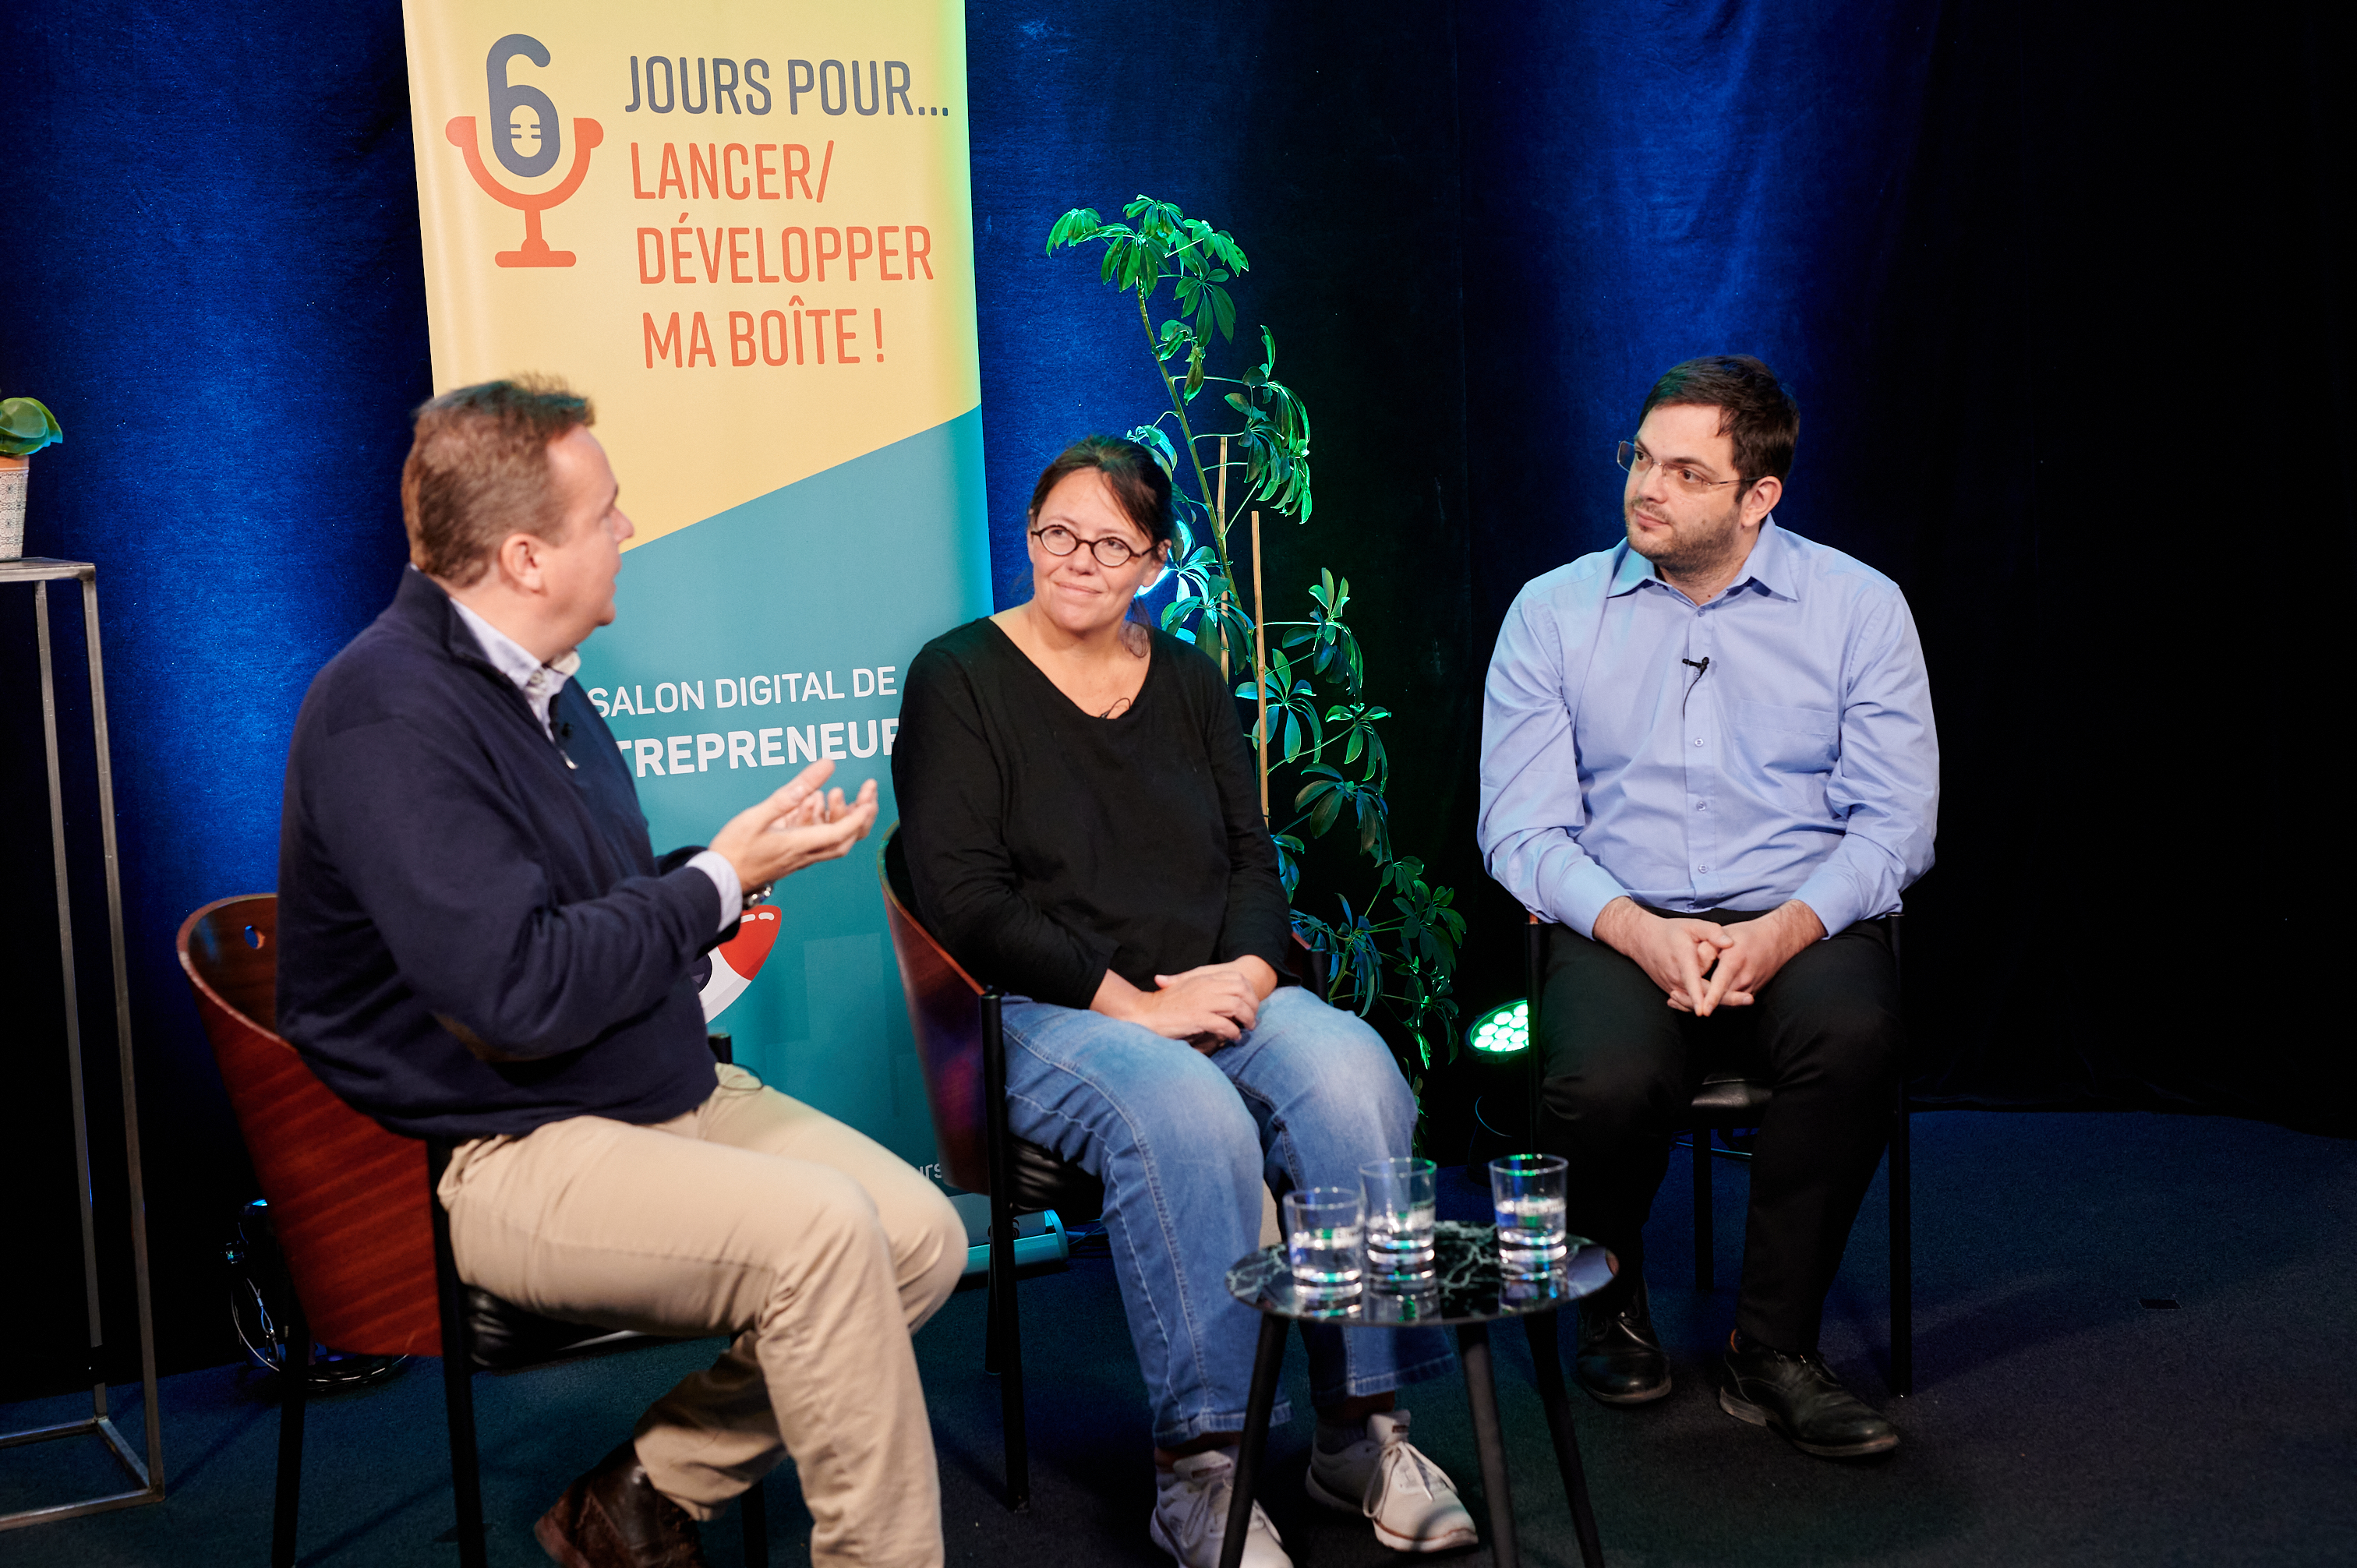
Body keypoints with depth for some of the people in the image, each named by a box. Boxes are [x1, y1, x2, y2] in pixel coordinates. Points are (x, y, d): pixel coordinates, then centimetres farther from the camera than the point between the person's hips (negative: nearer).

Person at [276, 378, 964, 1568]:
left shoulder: (533, 683, 13)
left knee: (923, 1235, -6)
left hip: (667, 1096, 10)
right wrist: (719, 880, -16)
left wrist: (742, 858, 3)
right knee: (817, 1230, -29)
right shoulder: (390, 718, -19)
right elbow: (522, 992, -27)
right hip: (499, 1157, -9)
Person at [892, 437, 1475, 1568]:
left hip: (1216, 997, 5)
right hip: (1043, 1019, -4)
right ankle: (1194, 1470, -27)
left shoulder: (1188, 682, 17)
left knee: (1352, 1073, -27)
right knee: (1188, 1115, -36)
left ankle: (1362, 1433, -18)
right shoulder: (958, 678, 1)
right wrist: (1129, 1003, -15)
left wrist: (1249, 970, -9)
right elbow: (963, 897, -9)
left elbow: (1253, 858, 14)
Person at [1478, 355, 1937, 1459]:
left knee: (1855, 1036, -34)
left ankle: (1774, 1348, -15)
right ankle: (1612, 1309, 2)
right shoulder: (1553, 612, 6)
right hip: (1619, 925, 0)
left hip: (1798, 923, 0)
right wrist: (1638, 930, -17)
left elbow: (1896, 818, 1)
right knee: (1604, 1085, -32)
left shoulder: (1858, 605, 5)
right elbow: (1519, 828, 1)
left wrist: (1786, 929, -17)